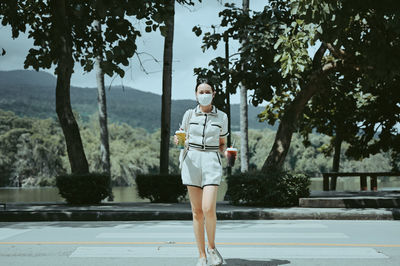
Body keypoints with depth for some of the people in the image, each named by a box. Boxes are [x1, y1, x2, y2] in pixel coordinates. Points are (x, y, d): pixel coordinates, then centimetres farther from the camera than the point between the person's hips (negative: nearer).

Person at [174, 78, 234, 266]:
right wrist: (178, 141, -7)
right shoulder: (189, 115, 8)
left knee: (208, 209, -16)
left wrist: (226, 152, -6)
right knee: (197, 212, 1)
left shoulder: (221, 117, 8)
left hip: (211, 161, -1)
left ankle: (211, 247, 8)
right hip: (192, 161, 1)